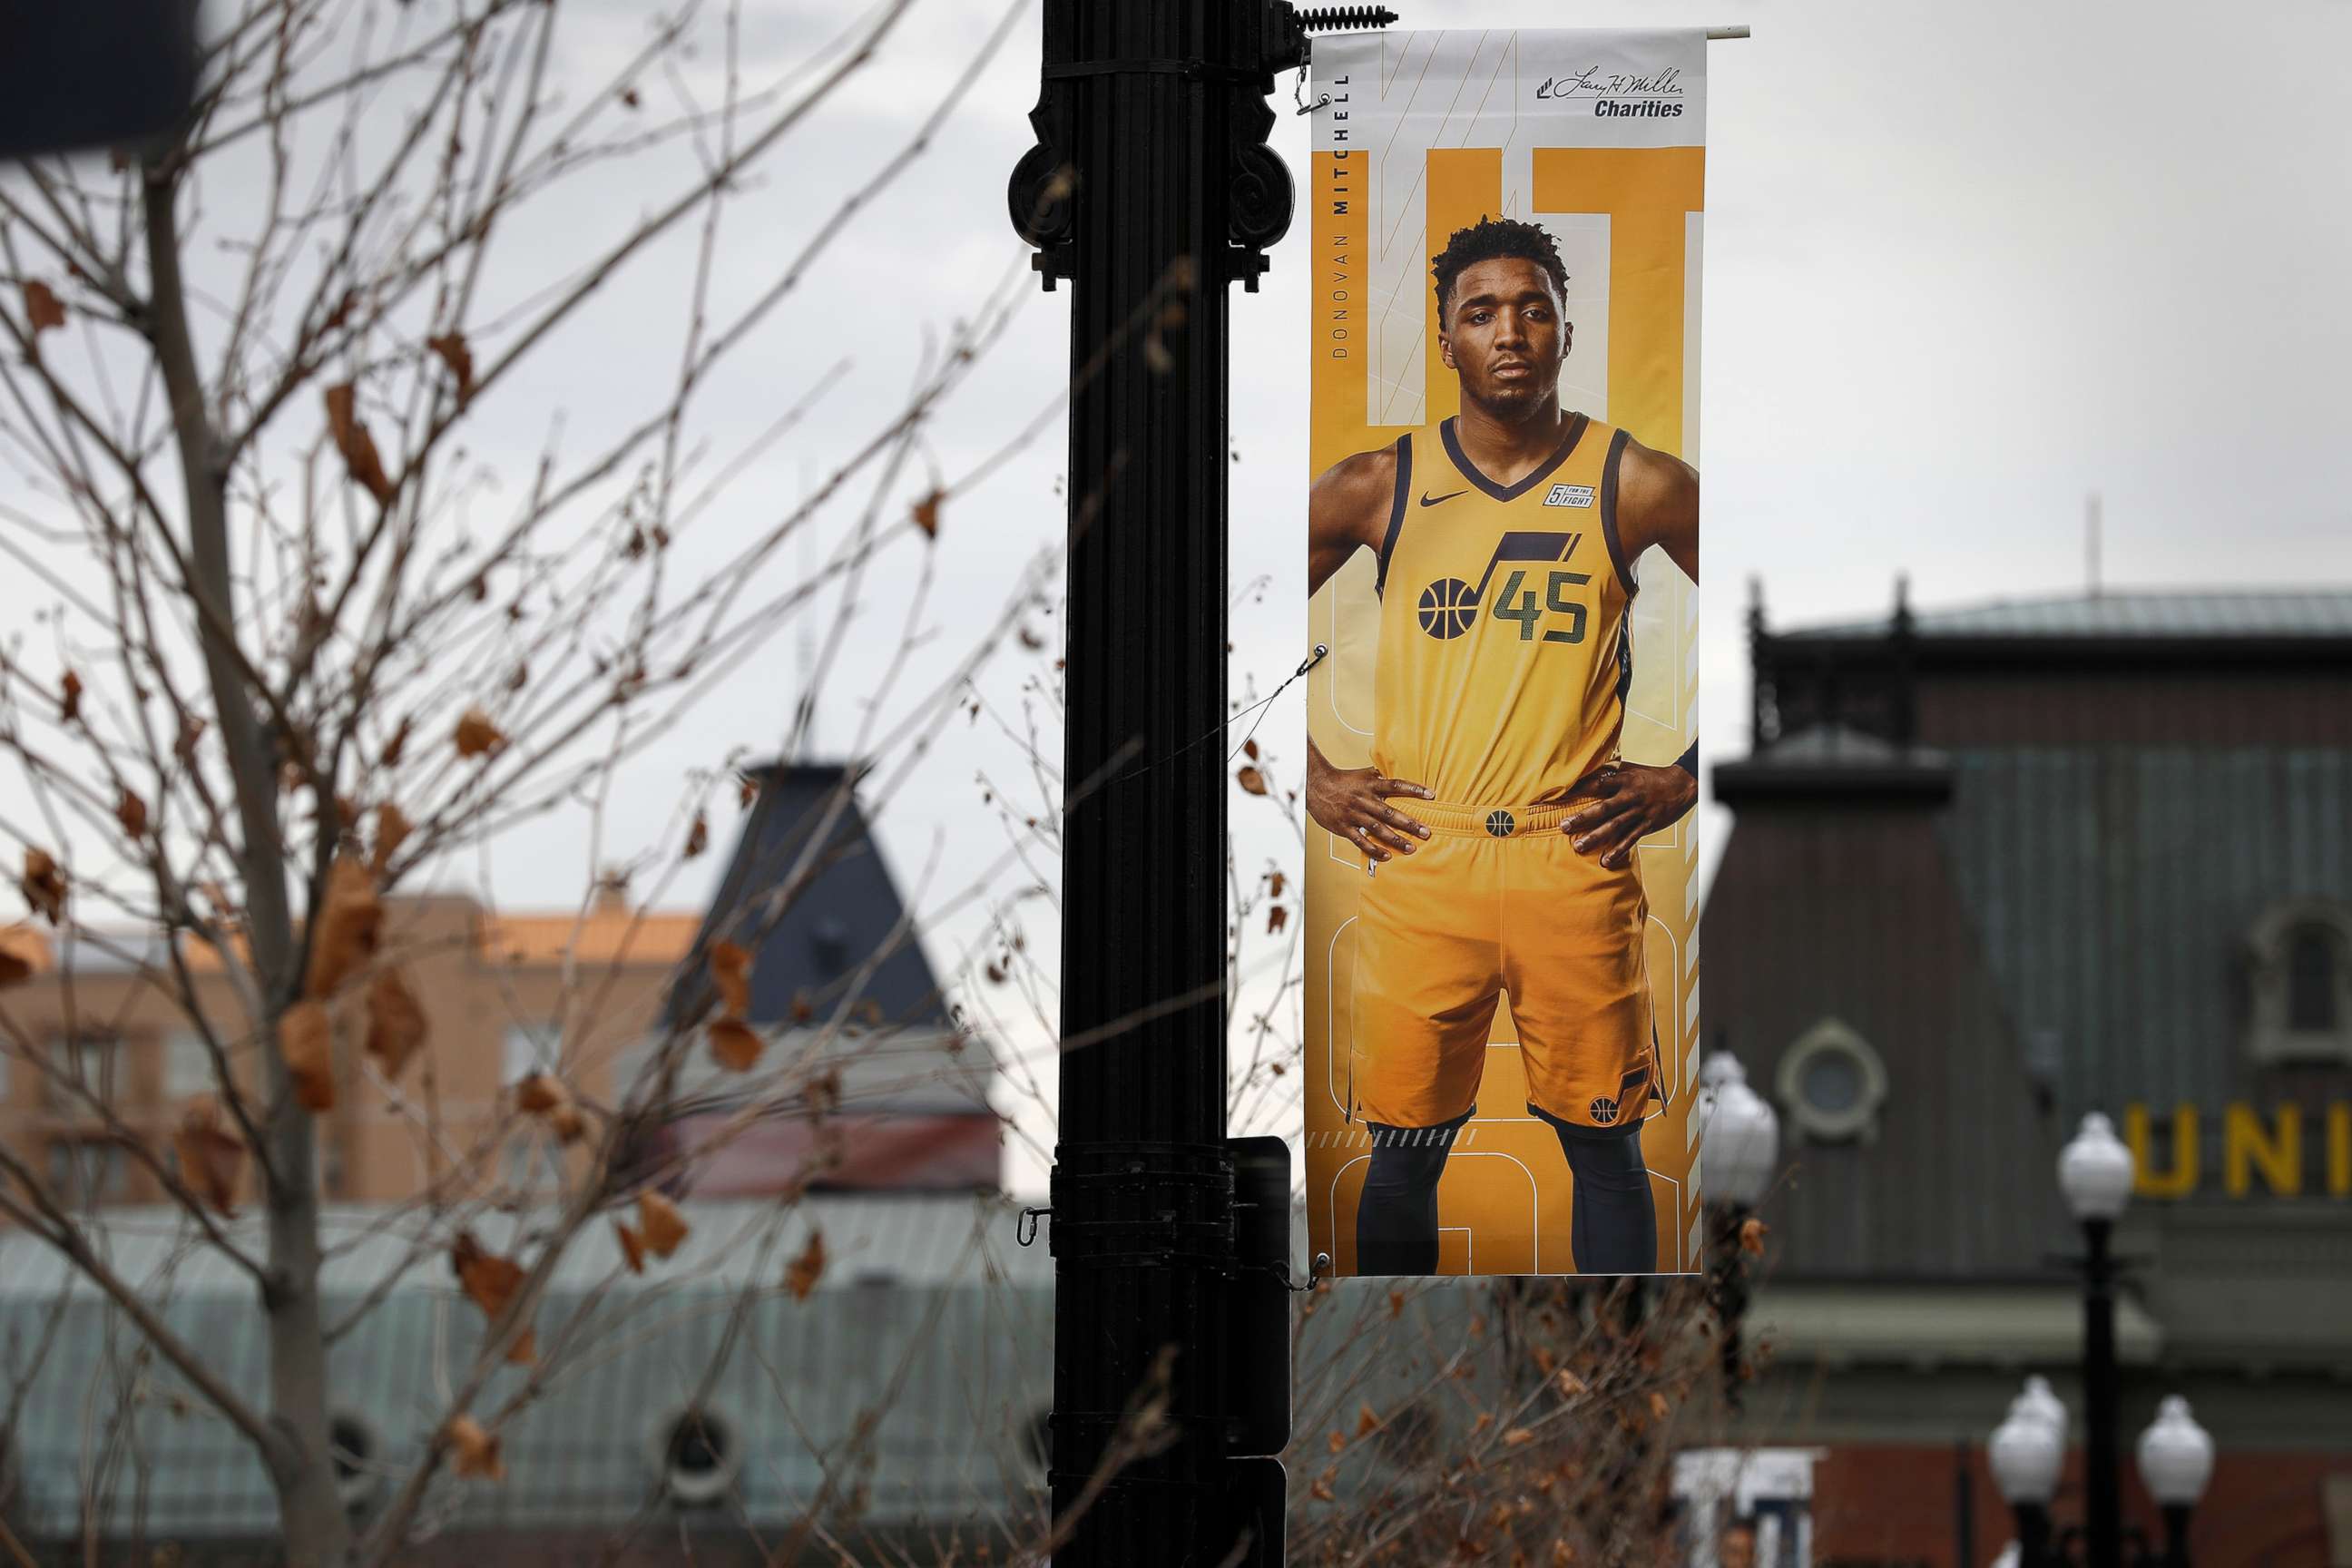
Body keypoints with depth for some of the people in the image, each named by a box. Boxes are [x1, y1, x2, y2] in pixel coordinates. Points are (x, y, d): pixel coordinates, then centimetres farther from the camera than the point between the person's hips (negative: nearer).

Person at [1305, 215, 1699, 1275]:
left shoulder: (1636, 489, 2)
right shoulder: (1376, 490, 4)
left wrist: (1686, 779, 2)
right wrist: (1313, 781, 6)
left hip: (1577, 859, -1)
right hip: (1418, 860, 1)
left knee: (1604, 1146, 3)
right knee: (1405, 1150, 5)